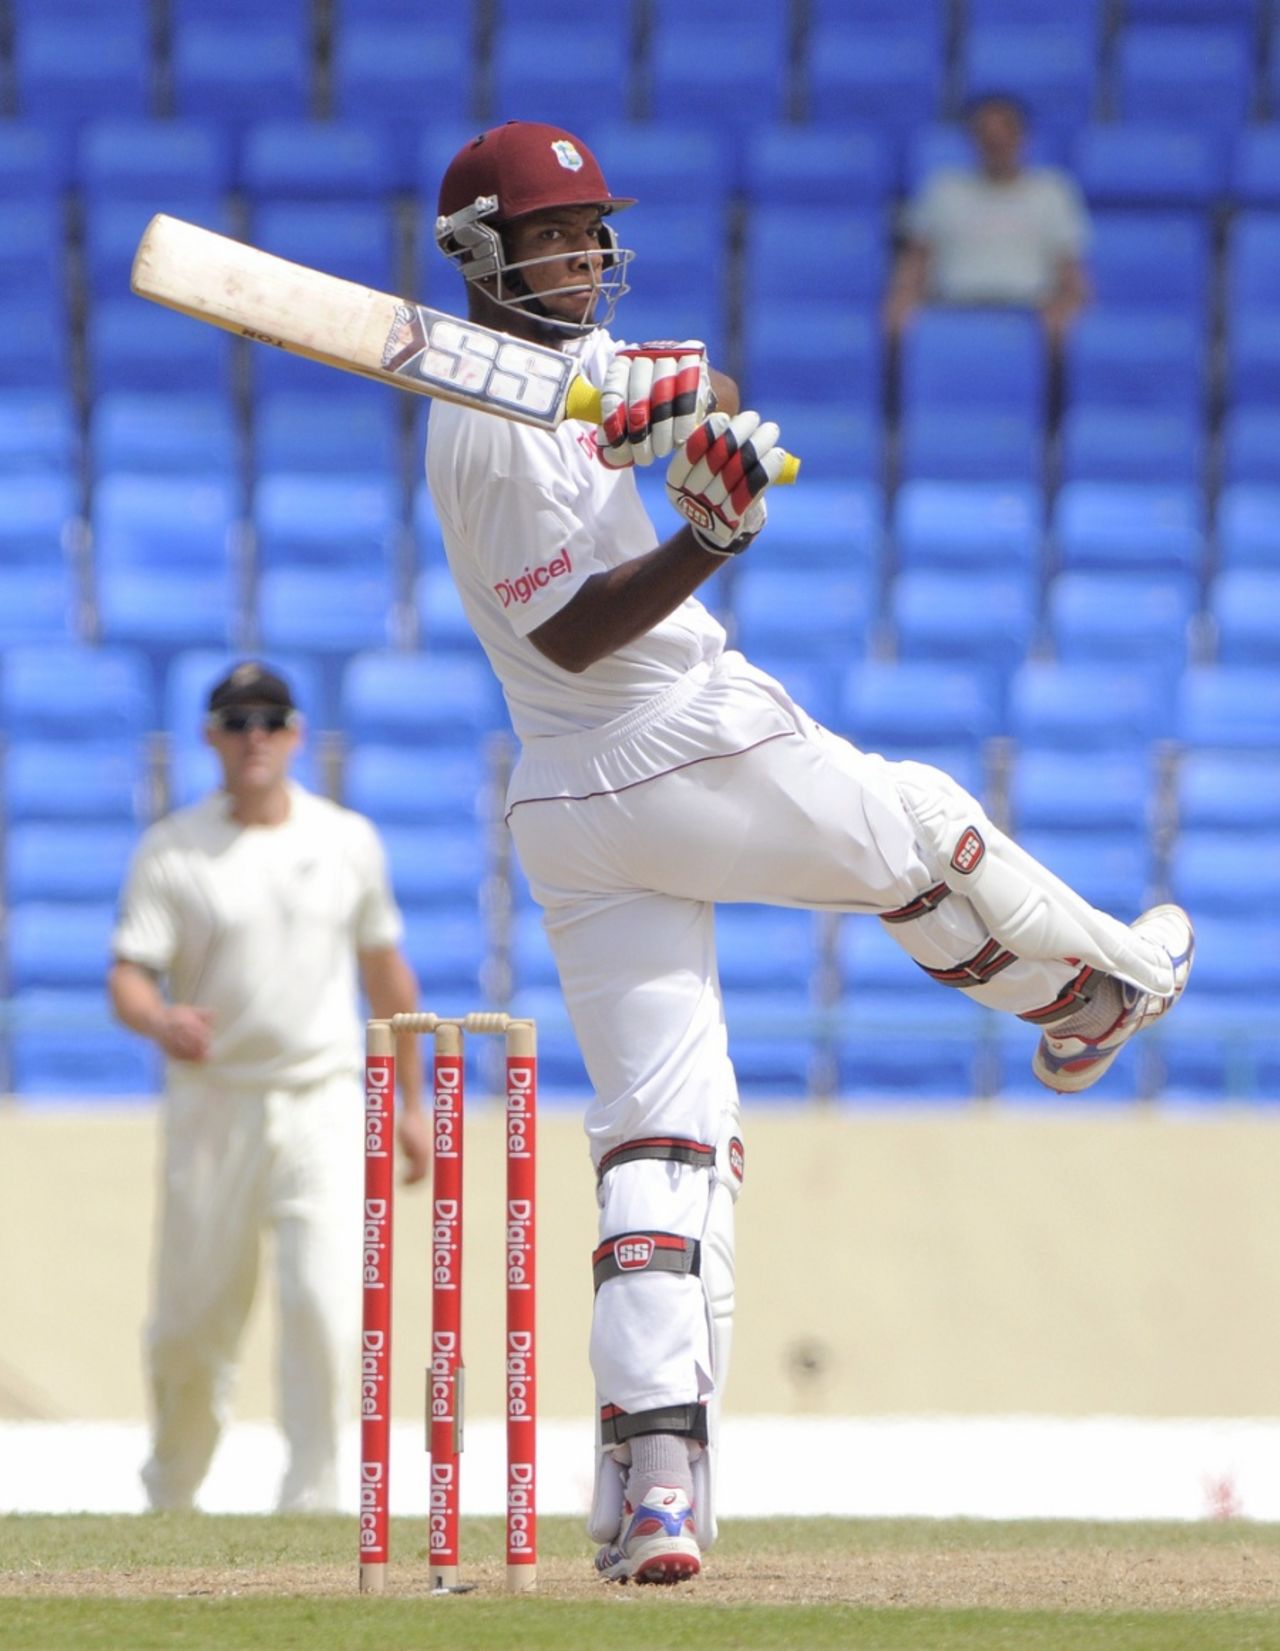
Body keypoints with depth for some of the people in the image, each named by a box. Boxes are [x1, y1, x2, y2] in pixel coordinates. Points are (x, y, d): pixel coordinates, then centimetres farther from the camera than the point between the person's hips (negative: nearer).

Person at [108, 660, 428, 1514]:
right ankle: (171, 1497, 27)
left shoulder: (348, 841, 6)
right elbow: (129, 974, -10)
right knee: (193, 1319, 4)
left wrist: (413, 1103, 16)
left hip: (323, 1105, 1)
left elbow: (385, 971, 15)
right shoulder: (170, 851, -2)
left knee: (328, 1306, -16)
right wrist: (160, 1020, -34)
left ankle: (312, 1500, -7)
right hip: (213, 1109, -1)